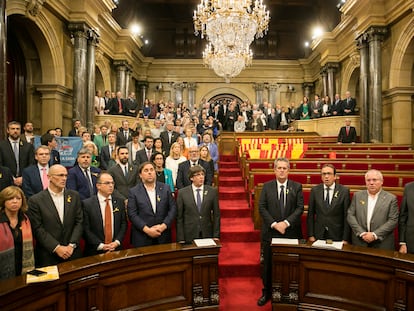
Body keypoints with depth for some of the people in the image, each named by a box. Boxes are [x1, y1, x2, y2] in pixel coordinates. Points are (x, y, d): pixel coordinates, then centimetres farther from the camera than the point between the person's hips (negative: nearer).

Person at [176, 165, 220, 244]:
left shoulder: (212, 191, 0)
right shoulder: (182, 193, -3)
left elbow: (216, 215, 2)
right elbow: (179, 217, -2)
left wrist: (216, 236, -1)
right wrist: (181, 239, -5)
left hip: (207, 235, 1)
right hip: (189, 237, -1)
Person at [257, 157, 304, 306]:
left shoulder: (297, 187, 2)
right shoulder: (267, 186, 3)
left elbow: (299, 208, -4)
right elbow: (262, 208, -3)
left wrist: (286, 223, -15)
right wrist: (274, 224, -13)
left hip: (291, 232, 0)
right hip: (270, 232, 0)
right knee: (268, 264, 9)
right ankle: (267, 292, 25)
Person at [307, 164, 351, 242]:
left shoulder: (344, 191, -5)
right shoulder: (315, 190, 0)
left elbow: (347, 216, -4)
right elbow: (310, 214, 2)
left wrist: (345, 239, -7)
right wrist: (310, 235, -3)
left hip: (337, 236, -1)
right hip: (318, 235, 1)